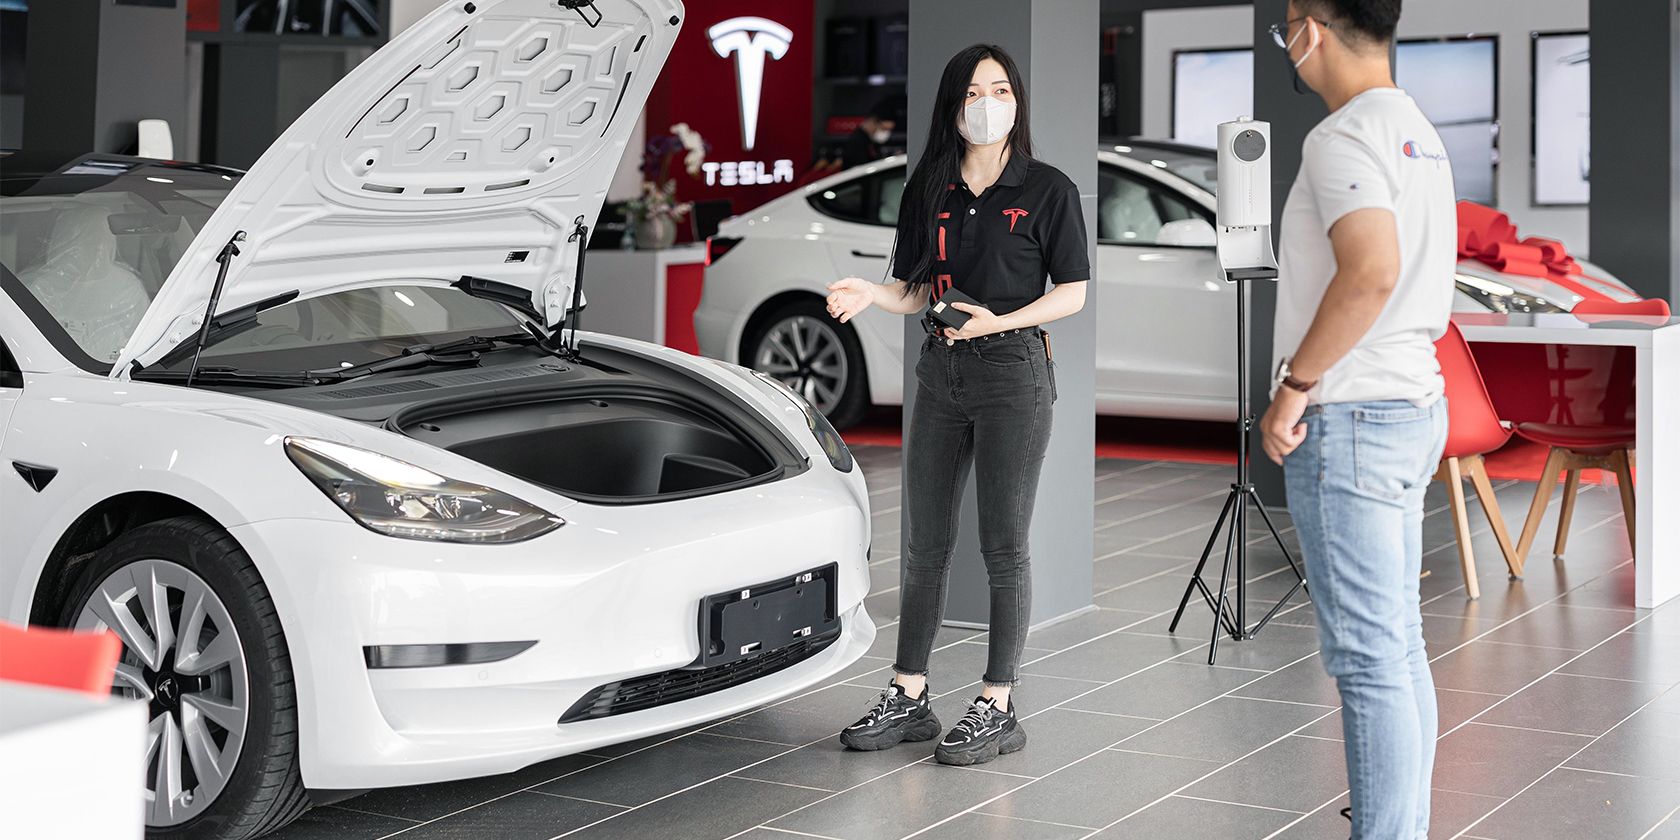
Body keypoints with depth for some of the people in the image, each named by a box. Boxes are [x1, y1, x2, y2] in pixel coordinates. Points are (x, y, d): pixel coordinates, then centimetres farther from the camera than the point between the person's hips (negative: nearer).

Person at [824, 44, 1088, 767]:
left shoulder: (1047, 190, -3)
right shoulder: (929, 190, 9)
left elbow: (1072, 292, -3)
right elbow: (917, 292, 12)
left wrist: (1000, 321, -17)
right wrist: (871, 294, -10)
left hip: (1013, 373, -5)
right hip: (941, 373, 5)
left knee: (1003, 546, -1)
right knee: (925, 543, 9)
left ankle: (997, 708, 7)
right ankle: (909, 698, 18)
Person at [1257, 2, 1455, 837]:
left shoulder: (1345, 135, -15)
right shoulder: (1418, 131, 15)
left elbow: (1372, 271, -30)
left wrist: (1296, 383, -20)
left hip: (1350, 422, -10)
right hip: (1413, 405, 10)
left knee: (1368, 659, -7)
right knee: (1400, 649, 14)